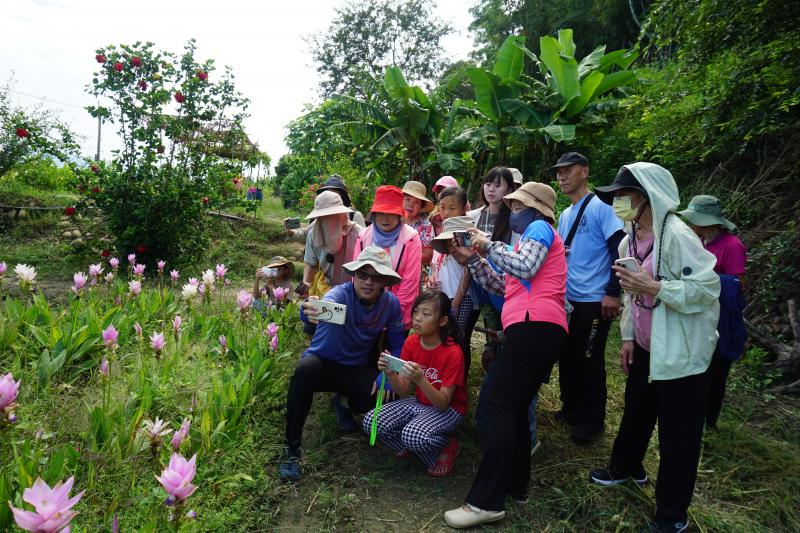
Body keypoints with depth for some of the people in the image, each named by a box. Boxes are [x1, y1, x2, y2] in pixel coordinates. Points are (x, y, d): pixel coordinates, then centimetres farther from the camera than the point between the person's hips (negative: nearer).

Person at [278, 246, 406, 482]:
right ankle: (291, 448, -21)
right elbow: (326, 303, -48)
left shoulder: (391, 303, -11)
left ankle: (346, 404, 15)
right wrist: (309, 312, -72)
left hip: (357, 369, 4)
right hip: (322, 362, -3)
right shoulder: (342, 294, -24)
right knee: (305, 370, -37)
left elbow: (398, 346, -3)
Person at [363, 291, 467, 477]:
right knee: (371, 421, -15)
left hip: (448, 408, -5)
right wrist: (390, 373, -28)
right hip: (419, 402, 6)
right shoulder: (411, 342, -7)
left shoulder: (453, 352, -23)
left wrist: (420, 379, -41)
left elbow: (443, 403, -24)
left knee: (413, 435, -34)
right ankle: (408, 448, 9)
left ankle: (444, 451, -3)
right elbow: (402, 391, -6)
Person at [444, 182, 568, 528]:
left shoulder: (540, 228, 4)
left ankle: (486, 501, -14)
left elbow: (525, 268, -16)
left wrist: (488, 245, -4)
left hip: (534, 326, -10)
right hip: (543, 330, 10)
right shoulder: (533, 236, 32)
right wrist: (472, 257, 18)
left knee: (498, 404, -14)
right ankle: (516, 486, 20)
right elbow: (502, 286, 25)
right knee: (514, 409, 13)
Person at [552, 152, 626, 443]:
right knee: (567, 357, 15)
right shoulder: (564, 215, 14)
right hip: (567, 299, 8)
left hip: (594, 301, -7)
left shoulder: (600, 206, -9)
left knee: (589, 361, 3)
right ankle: (571, 409, 33)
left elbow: (620, 250, -16)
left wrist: (613, 293, -19)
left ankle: (592, 420, 19)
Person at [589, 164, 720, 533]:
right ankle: (626, 467, 47)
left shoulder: (677, 235, -21)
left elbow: (708, 288, -22)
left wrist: (653, 286, -29)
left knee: (678, 432, 5)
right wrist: (627, 336, 12)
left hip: (680, 352, -8)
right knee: (636, 410, 23)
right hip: (645, 346, 8)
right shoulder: (628, 242, 6)